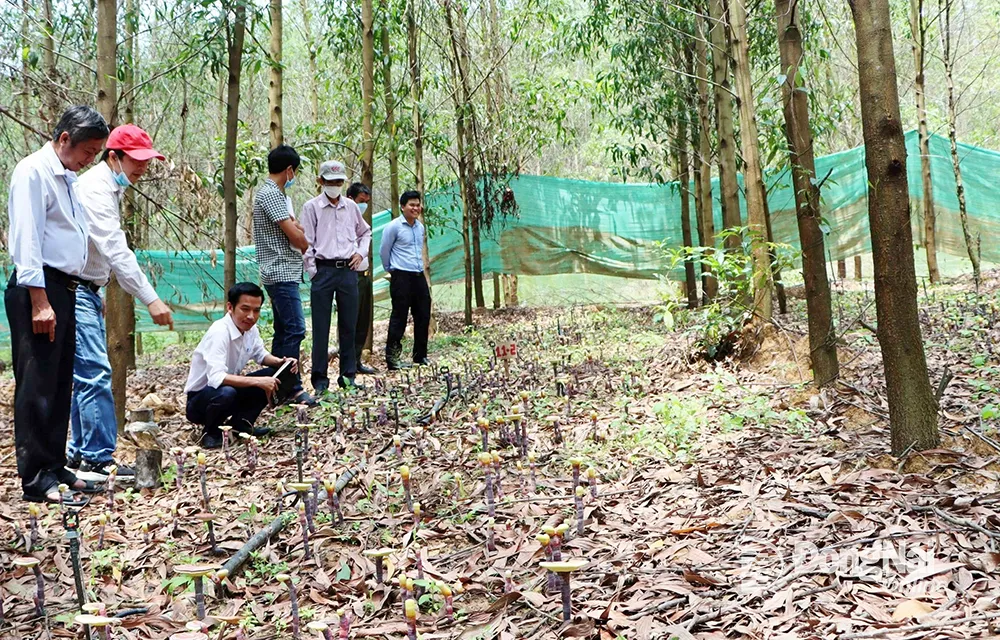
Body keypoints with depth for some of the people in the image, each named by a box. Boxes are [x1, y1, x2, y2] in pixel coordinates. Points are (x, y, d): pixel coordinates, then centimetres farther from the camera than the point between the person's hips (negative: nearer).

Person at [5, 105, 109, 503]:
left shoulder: (69, 179, 20)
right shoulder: (33, 172, -9)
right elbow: (27, 238, -16)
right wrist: (39, 301, -21)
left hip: (64, 289, 9)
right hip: (38, 289, -9)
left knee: (60, 386, 12)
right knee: (36, 386, -6)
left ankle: (54, 468, 20)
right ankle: (36, 479, -3)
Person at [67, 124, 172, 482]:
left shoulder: (110, 189, 15)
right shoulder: (94, 190, -17)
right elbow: (116, 251, -25)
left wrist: (100, 293, 23)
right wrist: (150, 299, -28)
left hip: (87, 291, 10)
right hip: (74, 291, -10)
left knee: (87, 373, 12)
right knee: (95, 372, -13)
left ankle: (80, 454, 19)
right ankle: (99, 460, -10)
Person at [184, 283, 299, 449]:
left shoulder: (250, 329, -4)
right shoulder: (219, 332, -29)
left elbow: (260, 354, 15)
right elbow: (216, 378, -39)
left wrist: (280, 362, -6)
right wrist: (258, 381, -38)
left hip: (230, 388, 8)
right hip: (200, 398, -8)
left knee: (276, 375, -2)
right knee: (226, 393, -38)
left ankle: (241, 422, 5)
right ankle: (211, 432, -8)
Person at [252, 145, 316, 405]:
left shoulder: (277, 194, 19)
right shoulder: (270, 194, -13)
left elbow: (295, 228, 17)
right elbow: (296, 236, -16)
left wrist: (294, 225, -5)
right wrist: (306, 247, 3)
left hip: (283, 274, 11)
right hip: (282, 273, -11)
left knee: (283, 332, 12)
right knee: (295, 330, -12)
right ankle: (292, 388, -10)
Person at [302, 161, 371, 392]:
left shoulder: (351, 206, 11)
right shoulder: (312, 207, 0)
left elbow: (365, 232, 25)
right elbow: (306, 243, -2)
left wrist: (361, 252, 8)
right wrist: (313, 271, -7)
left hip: (348, 270, 4)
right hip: (323, 271, -4)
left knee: (349, 325, 7)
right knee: (321, 327, -2)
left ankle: (348, 375, 15)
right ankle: (319, 378, 5)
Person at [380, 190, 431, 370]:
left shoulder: (420, 227, 12)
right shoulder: (393, 227, -8)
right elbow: (383, 252, -1)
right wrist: (391, 270, 9)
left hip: (419, 276, 7)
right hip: (401, 278, -7)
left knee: (423, 316, 10)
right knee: (399, 318, -4)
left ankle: (420, 356, 21)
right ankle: (392, 358, 2)